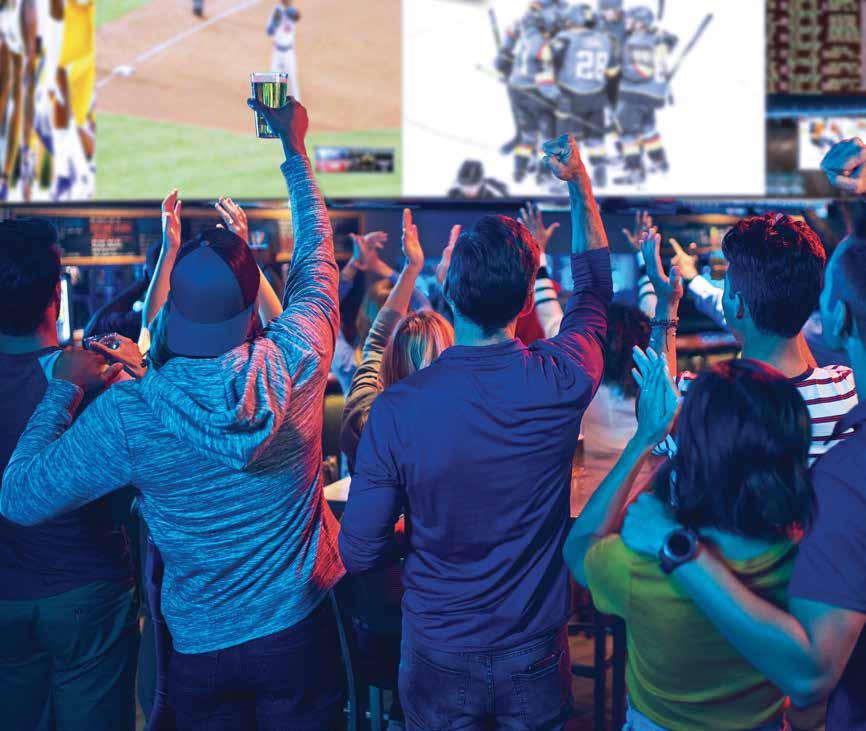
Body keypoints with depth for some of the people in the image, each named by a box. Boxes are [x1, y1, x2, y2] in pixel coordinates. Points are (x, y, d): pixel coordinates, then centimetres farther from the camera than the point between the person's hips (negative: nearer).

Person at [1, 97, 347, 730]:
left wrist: (65, 386, -3)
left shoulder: (128, 413, -22)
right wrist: (294, 147, 12)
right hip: (299, 630, 1)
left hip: (201, 647, -1)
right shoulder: (295, 364, -18)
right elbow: (317, 253, 0)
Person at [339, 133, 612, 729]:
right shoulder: (561, 380, -18)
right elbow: (594, 288, 5)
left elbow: (359, 555, -13)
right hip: (536, 651, 1)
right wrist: (580, 183, 11)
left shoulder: (396, 409, -22)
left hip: (438, 656, -1)